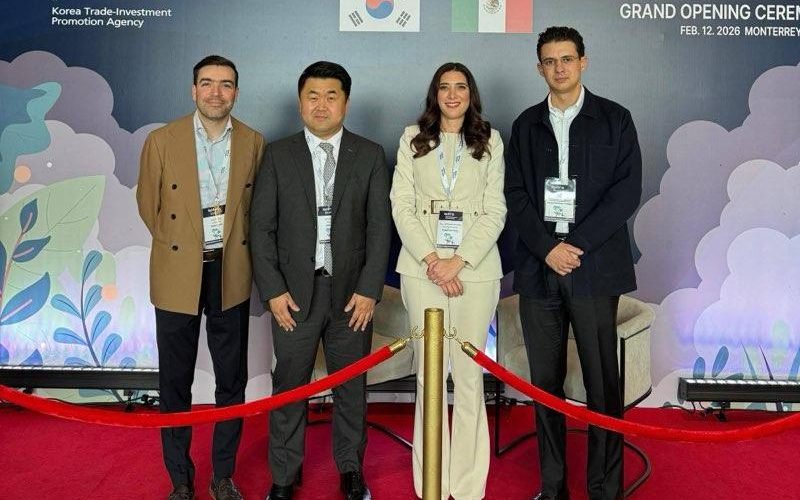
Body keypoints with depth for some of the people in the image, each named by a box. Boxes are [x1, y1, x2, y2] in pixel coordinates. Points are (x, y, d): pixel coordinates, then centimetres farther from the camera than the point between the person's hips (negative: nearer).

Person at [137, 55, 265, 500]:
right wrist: (179, 244, 6)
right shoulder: (162, 140, -4)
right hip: (177, 275, -1)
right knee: (176, 382, 8)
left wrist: (234, 244, 5)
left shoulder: (253, 142, 1)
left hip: (232, 274, 2)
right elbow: (149, 204, 5)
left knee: (233, 379, 8)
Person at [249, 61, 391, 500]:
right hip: (294, 291, 0)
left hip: (351, 291, 1)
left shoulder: (370, 155, 3)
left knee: (350, 385, 12)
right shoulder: (278, 155, 2)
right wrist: (272, 289, -7)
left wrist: (369, 289, -7)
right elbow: (262, 226, 0)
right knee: (289, 385, 7)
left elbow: (379, 226, 0)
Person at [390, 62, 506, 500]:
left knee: (469, 374, 1)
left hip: (476, 268, 0)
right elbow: (401, 205, 3)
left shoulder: (490, 141, 9)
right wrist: (431, 259, -9)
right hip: (422, 267, 0)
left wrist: (458, 261, -10)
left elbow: (495, 210, 2)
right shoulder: (413, 138, 10)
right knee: (429, 373, 3)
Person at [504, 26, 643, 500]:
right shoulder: (527, 124, 13)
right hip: (538, 267, 3)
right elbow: (515, 194, 6)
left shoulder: (614, 118, 6)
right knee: (546, 382, 7)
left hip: (594, 267, -2)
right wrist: (547, 248, -9)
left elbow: (628, 190, -3)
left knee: (603, 381, 1)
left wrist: (577, 245, -12)